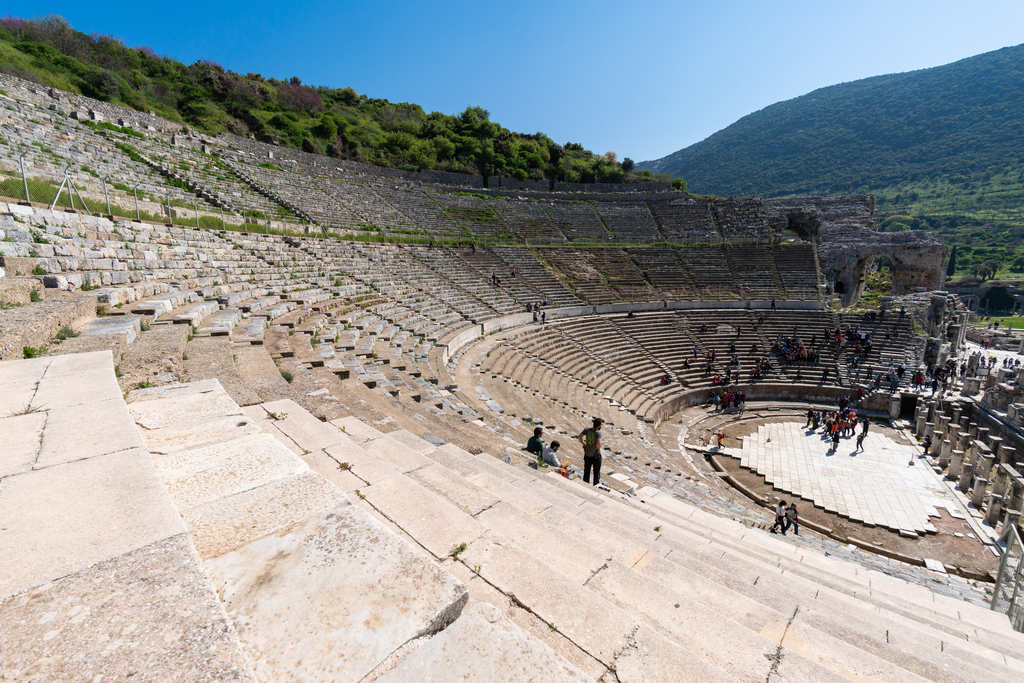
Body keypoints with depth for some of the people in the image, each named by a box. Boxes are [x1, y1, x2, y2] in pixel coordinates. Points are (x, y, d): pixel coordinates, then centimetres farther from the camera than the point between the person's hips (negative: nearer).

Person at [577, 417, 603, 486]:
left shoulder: (587, 429, -10)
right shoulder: (598, 432, -24)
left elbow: (579, 437, -10)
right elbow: (598, 444, -37)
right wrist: (599, 450, -17)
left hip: (587, 455, 5)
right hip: (596, 456, -4)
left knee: (586, 472, 19)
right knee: (596, 473, 15)